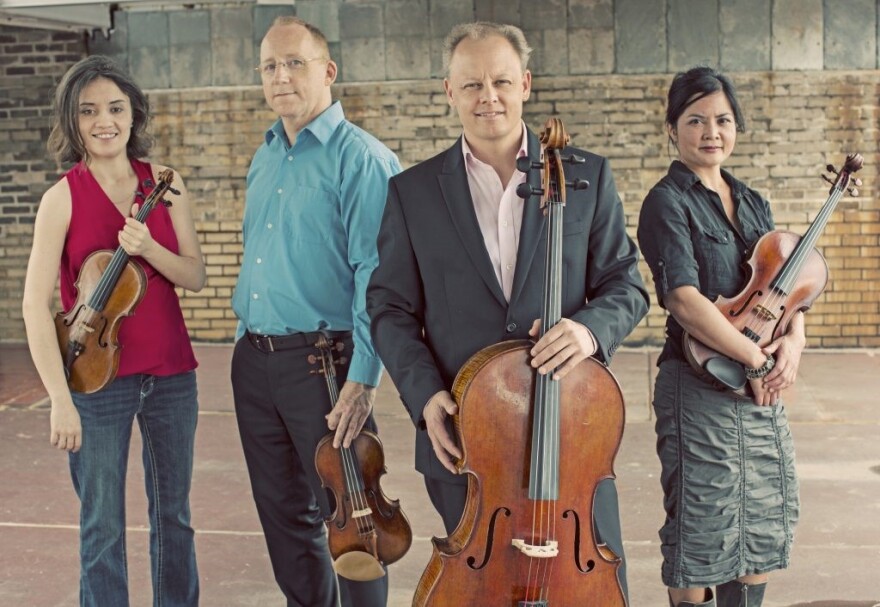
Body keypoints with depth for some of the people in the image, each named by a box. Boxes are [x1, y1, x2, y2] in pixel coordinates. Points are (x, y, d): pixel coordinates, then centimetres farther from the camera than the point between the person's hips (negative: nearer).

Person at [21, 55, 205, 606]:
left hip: (171, 374, 3)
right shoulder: (63, 198, -7)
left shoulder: (165, 185, 2)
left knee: (174, 516, 16)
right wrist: (60, 400, -17)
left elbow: (195, 276, 1)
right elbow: (36, 304, -11)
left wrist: (148, 248, -20)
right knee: (103, 528, 6)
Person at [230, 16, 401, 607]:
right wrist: (247, 344, 15)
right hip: (255, 361, 7)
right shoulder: (265, 159, 13)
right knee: (283, 513, 16)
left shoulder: (362, 159, -11)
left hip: (320, 359, -7)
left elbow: (375, 277, -17)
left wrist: (363, 379, -23)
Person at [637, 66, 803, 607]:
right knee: (702, 540, 2)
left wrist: (794, 339, -10)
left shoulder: (752, 203, 13)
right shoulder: (668, 203, -8)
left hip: (763, 389, 7)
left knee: (762, 531, 14)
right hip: (701, 386, -7)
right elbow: (684, 300, -20)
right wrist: (756, 359, -20)